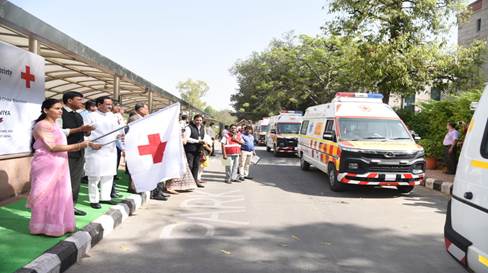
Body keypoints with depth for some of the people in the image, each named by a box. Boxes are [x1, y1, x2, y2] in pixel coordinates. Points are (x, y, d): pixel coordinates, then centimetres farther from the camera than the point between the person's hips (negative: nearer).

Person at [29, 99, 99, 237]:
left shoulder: (55, 125, 15)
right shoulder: (42, 125, -12)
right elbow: (53, 147, -20)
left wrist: (82, 145, 8)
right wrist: (78, 145, -23)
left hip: (59, 166, 9)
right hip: (46, 166, -9)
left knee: (59, 196, 12)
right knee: (48, 196, -1)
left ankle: (57, 224, 22)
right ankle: (46, 227, 10)